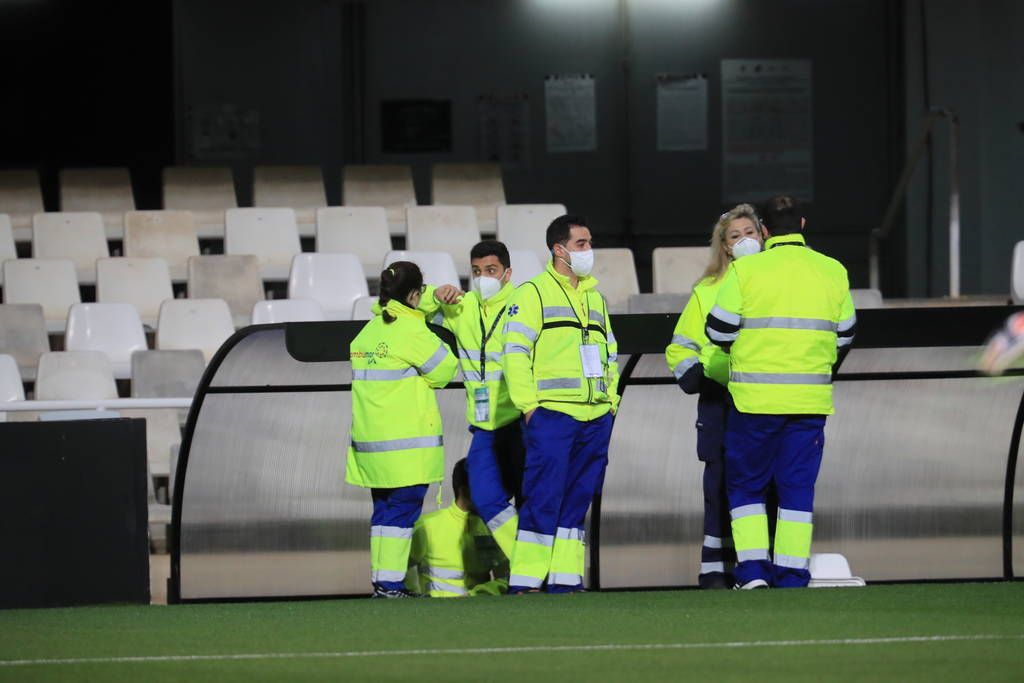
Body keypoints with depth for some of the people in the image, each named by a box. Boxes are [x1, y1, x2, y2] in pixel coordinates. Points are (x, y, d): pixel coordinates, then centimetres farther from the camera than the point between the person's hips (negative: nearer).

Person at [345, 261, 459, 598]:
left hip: (369, 438, 8)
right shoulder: (411, 330, -12)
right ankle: (390, 582, -9)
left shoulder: (368, 331, 13)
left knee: (384, 509, 12)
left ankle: (380, 581, 12)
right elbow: (442, 370, -5)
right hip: (406, 439, -8)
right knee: (403, 508, -5)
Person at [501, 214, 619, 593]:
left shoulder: (595, 296, 21)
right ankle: (524, 582, -9)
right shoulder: (534, 292, 1)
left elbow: (609, 353, 27)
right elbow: (515, 351, -6)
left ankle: (565, 578, 9)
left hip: (595, 417, 7)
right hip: (551, 413, -6)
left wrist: (611, 398, 15)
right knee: (543, 498, -10)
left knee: (577, 501, 6)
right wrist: (528, 404, -13)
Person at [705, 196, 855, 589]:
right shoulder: (833, 273, 5)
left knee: (745, 485, 10)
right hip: (810, 401, 2)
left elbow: (719, 331, -4)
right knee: (798, 489, 8)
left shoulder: (745, 271, -6)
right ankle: (792, 576, 3)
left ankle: (753, 569, 0)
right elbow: (843, 337, 14)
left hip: (755, 398, -2)